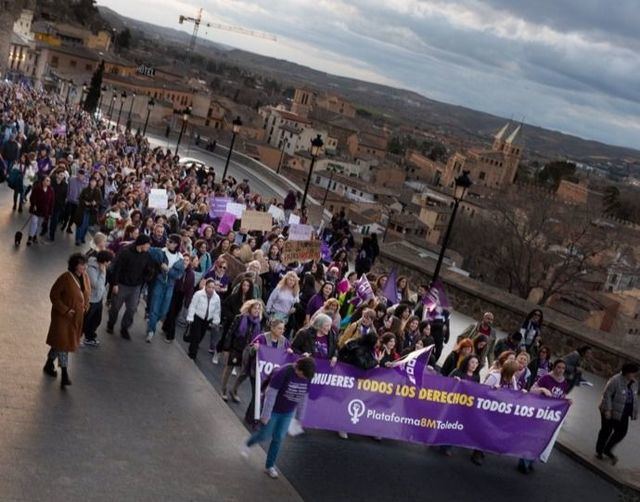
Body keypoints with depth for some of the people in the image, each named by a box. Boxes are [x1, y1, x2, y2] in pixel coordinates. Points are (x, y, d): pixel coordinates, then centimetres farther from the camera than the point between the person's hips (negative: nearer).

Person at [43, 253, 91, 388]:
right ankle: (64, 374, -4)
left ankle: (49, 364, 38)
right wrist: (65, 310, -20)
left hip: (77, 316, 7)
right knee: (62, 342, -7)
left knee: (60, 342, 19)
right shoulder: (65, 278, -22)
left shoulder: (85, 277, -2)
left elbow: (87, 293, 15)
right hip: (62, 316, -7)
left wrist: (85, 307, 1)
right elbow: (54, 295, -15)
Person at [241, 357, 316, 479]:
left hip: (288, 413, 4)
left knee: (278, 438, 9)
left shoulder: (307, 377, -12)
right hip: (273, 409, -4)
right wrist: (266, 414, -20)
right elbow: (271, 395, -24)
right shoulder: (283, 373, -30)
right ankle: (247, 444, 39)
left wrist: (300, 416, 10)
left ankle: (270, 466, 24)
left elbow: (303, 398, 3)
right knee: (264, 435, 8)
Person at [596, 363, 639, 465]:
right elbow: (606, 395, -21)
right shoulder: (615, 381, -22)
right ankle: (599, 451, 24)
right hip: (610, 412, -7)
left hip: (623, 414, 7)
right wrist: (607, 410, -24)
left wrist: (635, 412, 12)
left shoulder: (634, 383, 2)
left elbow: (634, 398, 12)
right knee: (606, 431, 6)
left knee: (621, 432, 5)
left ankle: (607, 450, 22)